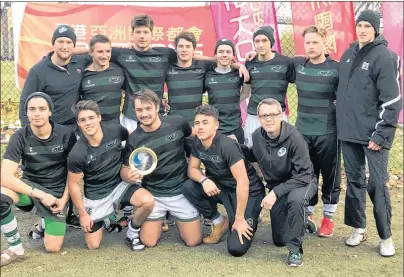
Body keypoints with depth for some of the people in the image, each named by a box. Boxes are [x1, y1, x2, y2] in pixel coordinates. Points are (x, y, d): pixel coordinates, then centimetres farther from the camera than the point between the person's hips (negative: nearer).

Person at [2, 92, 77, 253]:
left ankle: (46, 222, 29)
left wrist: (64, 199, -9)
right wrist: (40, 195, -27)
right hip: (30, 187, 0)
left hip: (57, 192, 0)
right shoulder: (20, 137, -13)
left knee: (53, 248, -7)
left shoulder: (66, 134, -12)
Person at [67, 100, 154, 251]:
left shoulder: (115, 130, -16)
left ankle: (132, 233, 1)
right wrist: (83, 214, -6)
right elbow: (73, 184, -10)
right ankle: (105, 217, 34)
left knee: (148, 201, -28)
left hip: (120, 184, 1)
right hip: (96, 196, -1)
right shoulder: (77, 153, -23)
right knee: (93, 245, 3)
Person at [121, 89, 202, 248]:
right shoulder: (134, 139, -12)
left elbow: (195, 137, 10)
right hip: (153, 194, 0)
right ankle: (161, 218, 28)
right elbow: (124, 170, -5)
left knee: (193, 241, 2)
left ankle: (174, 217, 31)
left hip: (181, 190, 0)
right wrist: (130, 175, -28)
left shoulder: (177, 123, -12)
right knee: (148, 242, -2)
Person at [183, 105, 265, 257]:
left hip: (248, 193, -7)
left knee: (236, 248, -18)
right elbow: (192, 169, 2)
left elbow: (243, 182, -29)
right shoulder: (197, 142, -6)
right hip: (222, 187, 7)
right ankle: (220, 222, 3)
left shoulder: (227, 145, -29)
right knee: (188, 188, -17)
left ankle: (249, 222, 14)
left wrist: (239, 219, -25)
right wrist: (204, 180, -23)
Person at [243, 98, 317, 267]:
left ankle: (295, 249, -21)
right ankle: (301, 221, 43)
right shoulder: (257, 136, -13)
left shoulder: (294, 138, -30)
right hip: (276, 186, 5)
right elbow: (254, 156, 9)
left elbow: (304, 175, -29)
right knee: (279, 240, 10)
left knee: (295, 199, -43)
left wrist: (276, 192, -34)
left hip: (303, 182, -5)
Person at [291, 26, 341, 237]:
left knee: (330, 176, 7)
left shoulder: (336, 69, -6)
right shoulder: (297, 64, 4)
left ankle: (328, 218, 23)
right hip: (302, 132, 3)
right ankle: (307, 215, 24)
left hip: (328, 133, -3)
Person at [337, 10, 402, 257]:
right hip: (349, 131, 6)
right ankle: (359, 228, 25)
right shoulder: (348, 54, 11)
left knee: (377, 184, -2)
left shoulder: (385, 57, -10)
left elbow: (392, 99, -14)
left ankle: (386, 237, 11)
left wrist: (381, 133, -16)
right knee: (354, 180, 12)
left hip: (373, 133, -6)